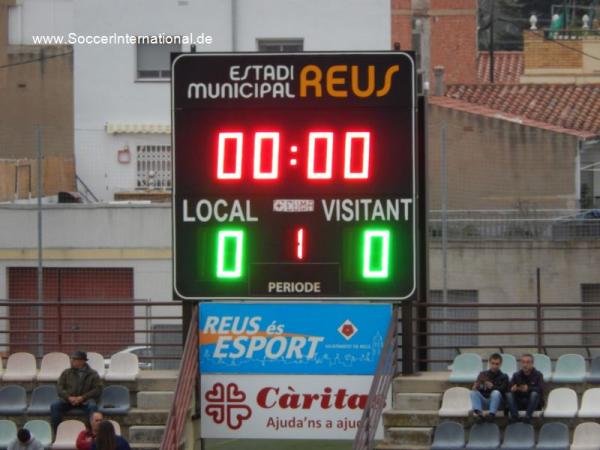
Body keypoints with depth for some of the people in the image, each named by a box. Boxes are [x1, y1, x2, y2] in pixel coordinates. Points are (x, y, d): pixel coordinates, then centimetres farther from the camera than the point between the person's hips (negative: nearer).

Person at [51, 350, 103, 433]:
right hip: (68, 400, 2)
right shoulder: (66, 373, 16)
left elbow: (98, 389, 0)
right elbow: (59, 387, 8)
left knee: (92, 407, -36)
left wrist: (82, 398, -12)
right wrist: (69, 397, -12)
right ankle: (56, 432, -24)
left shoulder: (92, 374, 9)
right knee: (54, 406, -26)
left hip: (85, 400, -2)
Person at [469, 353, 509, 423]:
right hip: (484, 401, 2)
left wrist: (492, 387, -26)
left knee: (496, 393, -32)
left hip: (497, 402, -2)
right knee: (473, 392, -24)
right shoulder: (483, 374, 14)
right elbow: (476, 387, 5)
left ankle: (492, 414, -46)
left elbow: (503, 390, -9)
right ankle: (479, 413, -45)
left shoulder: (503, 377, 7)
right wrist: (476, 387, -20)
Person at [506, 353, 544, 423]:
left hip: (533, 402, -2)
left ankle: (528, 416, -39)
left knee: (534, 394, -34)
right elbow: (509, 388, -3)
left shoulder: (538, 375, 1)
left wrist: (528, 389, -33)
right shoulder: (516, 375, 9)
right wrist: (513, 389, -28)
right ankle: (514, 415, -36)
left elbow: (540, 389, -15)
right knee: (509, 394, -23)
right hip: (519, 403, 2)